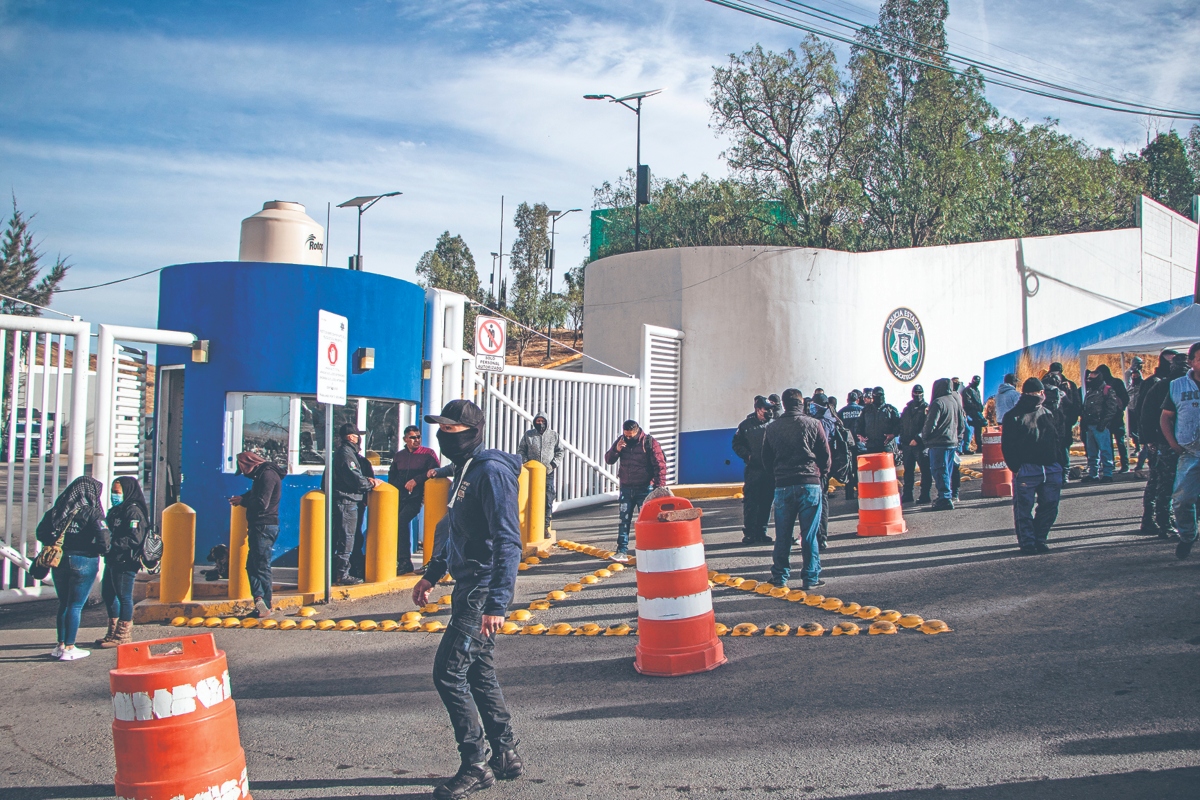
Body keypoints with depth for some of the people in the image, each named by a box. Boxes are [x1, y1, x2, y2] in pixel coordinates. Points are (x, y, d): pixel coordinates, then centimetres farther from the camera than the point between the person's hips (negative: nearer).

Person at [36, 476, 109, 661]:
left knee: (63, 604, 17)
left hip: (59, 561, 5)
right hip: (83, 562, -5)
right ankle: (69, 649, 4)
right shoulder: (92, 513, -11)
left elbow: (41, 533, 3)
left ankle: (61, 645, 23)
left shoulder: (56, 511, 4)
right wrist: (100, 551, 2)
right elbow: (104, 540, -17)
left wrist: (56, 544, 14)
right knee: (75, 606, 2)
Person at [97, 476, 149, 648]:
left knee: (124, 597, -3)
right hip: (113, 561, 10)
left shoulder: (134, 512, -13)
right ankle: (114, 633, 28)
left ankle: (123, 635, 5)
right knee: (108, 594, 16)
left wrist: (112, 543, -25)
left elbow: (135, 539, -21)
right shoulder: (116, 510, 17)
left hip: (125, 562, -10)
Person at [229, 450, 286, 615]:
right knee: (252, 565, 8)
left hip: (264, 526, -10)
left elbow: (262, 503, -20)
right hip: (259, 526, 10)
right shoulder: (263, 474, 17)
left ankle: (265, 606, -3)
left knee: (261, 566, -6)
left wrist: (242, 500, -6)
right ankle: (260, 599, 4)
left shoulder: (267, 474, -14)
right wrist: (242, 498, 5)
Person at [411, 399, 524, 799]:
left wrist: (497, 603, -28)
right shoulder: (465, 470, 14)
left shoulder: (492, 472, -18)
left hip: (482, 591, -10)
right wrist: (431, 574, 27)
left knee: (448, 673, -8)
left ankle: (475, 766, 3)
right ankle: (505, 756, 26)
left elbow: (508, 541, -24)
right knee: (478, 673, 15)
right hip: (467, 586, 10)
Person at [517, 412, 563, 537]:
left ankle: (546, 526, 1)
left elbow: (559, 452, 12)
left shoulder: (554, 435, 10)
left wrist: (553, 464, -3)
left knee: (548, 499, -4)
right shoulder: (528, 435, 9)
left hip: (548, 472, 0)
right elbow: (521, 450, 13)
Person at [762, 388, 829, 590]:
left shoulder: (772, 428, 7)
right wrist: (822, 477, 16)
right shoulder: (812, 424, -1)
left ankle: (780, 577, 13)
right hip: (810, 484, -2)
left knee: (782, 535, 8)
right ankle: (811, 577, 5)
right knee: (809, 534, 2)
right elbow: (825, 455, 2)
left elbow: (766, 460, 11)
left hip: (783, 486, 2)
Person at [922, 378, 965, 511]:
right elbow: (962, 423, 17)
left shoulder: (938, 403, -14)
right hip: (953, 442, 8)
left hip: (939, 443, -8)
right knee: (947, 471, 14)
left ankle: (945, 498, -11)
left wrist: (924, 437, -1)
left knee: (939, 471, -6)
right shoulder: (955, 401, 12)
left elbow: (930, 424, -16)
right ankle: (946, 496, 18)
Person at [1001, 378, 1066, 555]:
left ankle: (1040, 539, 19)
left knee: (1049, 507, 7)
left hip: (1051, 469, 5)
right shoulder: (1013, 416, -1)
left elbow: (1057, 440, 22)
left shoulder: (1048, 414, 17)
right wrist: (1015, 467, -13)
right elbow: (1007, 445, -5)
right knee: (1024, 508, -3)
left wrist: (1060, 464, 13)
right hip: (1026, 470, -5)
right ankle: (1027, 543, 6)